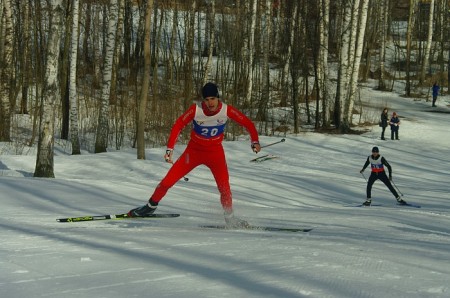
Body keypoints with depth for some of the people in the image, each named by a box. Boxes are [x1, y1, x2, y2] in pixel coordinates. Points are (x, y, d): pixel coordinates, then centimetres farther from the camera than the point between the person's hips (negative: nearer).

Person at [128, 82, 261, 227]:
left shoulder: (227, 110, -19)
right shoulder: (196, 109, -22)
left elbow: (247, 123, -6)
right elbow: (178, 125, -13)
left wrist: (255, 141, -14)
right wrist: (170, 149, -17)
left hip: (215, 152, 0)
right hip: (194, 151, 0)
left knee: (224, 186, -18)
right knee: (168, 180, -3)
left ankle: (230, 218, 1)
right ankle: (151, 206, 20)